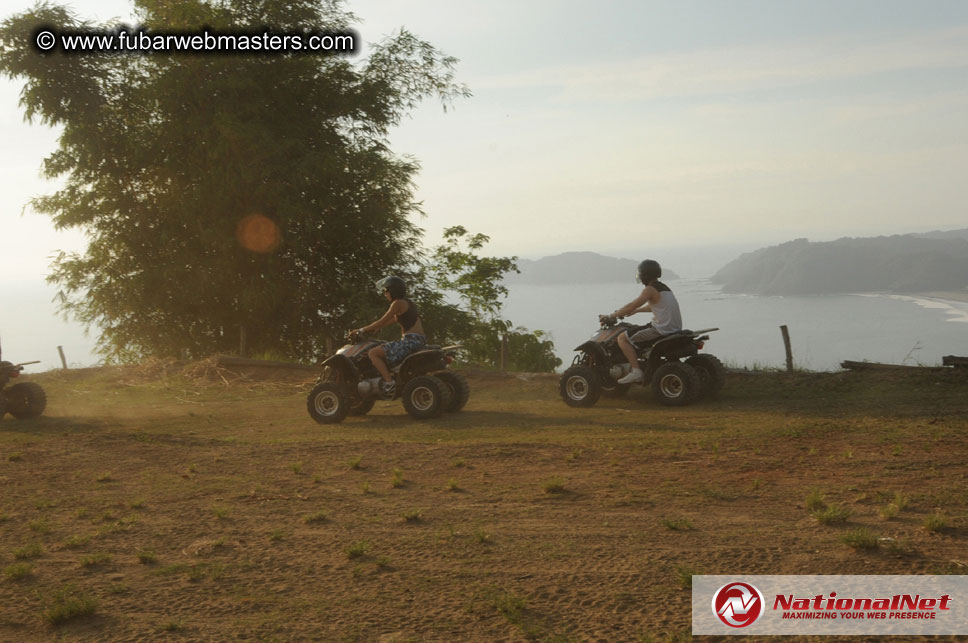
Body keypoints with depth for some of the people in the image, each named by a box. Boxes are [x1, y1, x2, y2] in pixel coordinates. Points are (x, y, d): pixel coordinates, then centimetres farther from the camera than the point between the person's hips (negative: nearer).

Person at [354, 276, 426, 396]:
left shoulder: (398, 303, -8)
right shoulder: (408, 303, 20)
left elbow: (382, 322, -9)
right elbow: (393, 321, 25)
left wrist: (363, 330, 1)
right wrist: (369, 329, 24)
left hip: (410, 340, -10)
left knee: (373, 353, -11)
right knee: (382, 351, 29)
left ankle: (390, 383, -16)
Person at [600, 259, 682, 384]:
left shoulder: (650, 289, -11)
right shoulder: (663, 287, 16)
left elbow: (631, 306, -14)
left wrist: (610, 316, -7)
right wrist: (636, 310, 38)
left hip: (662, 329, -10)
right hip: (675, 328, 10)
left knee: (622, 338, -6)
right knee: (642, 329, 35)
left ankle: (636, 371, -11)